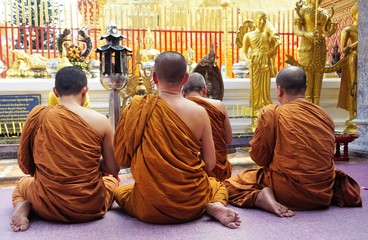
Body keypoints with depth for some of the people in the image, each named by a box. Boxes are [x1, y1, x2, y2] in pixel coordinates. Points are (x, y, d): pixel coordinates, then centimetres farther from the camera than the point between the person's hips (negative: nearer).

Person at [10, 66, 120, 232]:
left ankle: (23, 207, 4)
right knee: (111, 180, 34)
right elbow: (113, 170, -2)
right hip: (91, 206, -1)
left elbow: (25, 166, 3)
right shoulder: (100, 121, -11)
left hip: (48, 206, 1)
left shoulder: (38, 115, -7)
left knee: (21, 185, 36)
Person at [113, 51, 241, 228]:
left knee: (119, 191, 33)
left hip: (150, 208, -1)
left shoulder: (137, 108, -10)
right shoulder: (199, 112, -10)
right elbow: (209, 164, -4)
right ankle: (214, 206, 0)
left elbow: (122, 159, -3)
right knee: (217, 185, 36)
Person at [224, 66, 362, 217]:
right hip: (323, 193, 6)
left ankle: (262, 197, -15)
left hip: (288, 192, -5)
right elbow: (328, 155, 15)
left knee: (231, 183, 9)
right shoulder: (325, 115, 4)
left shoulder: (270, 113, -11)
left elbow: (258, 157, -4)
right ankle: (338, 192, 9)